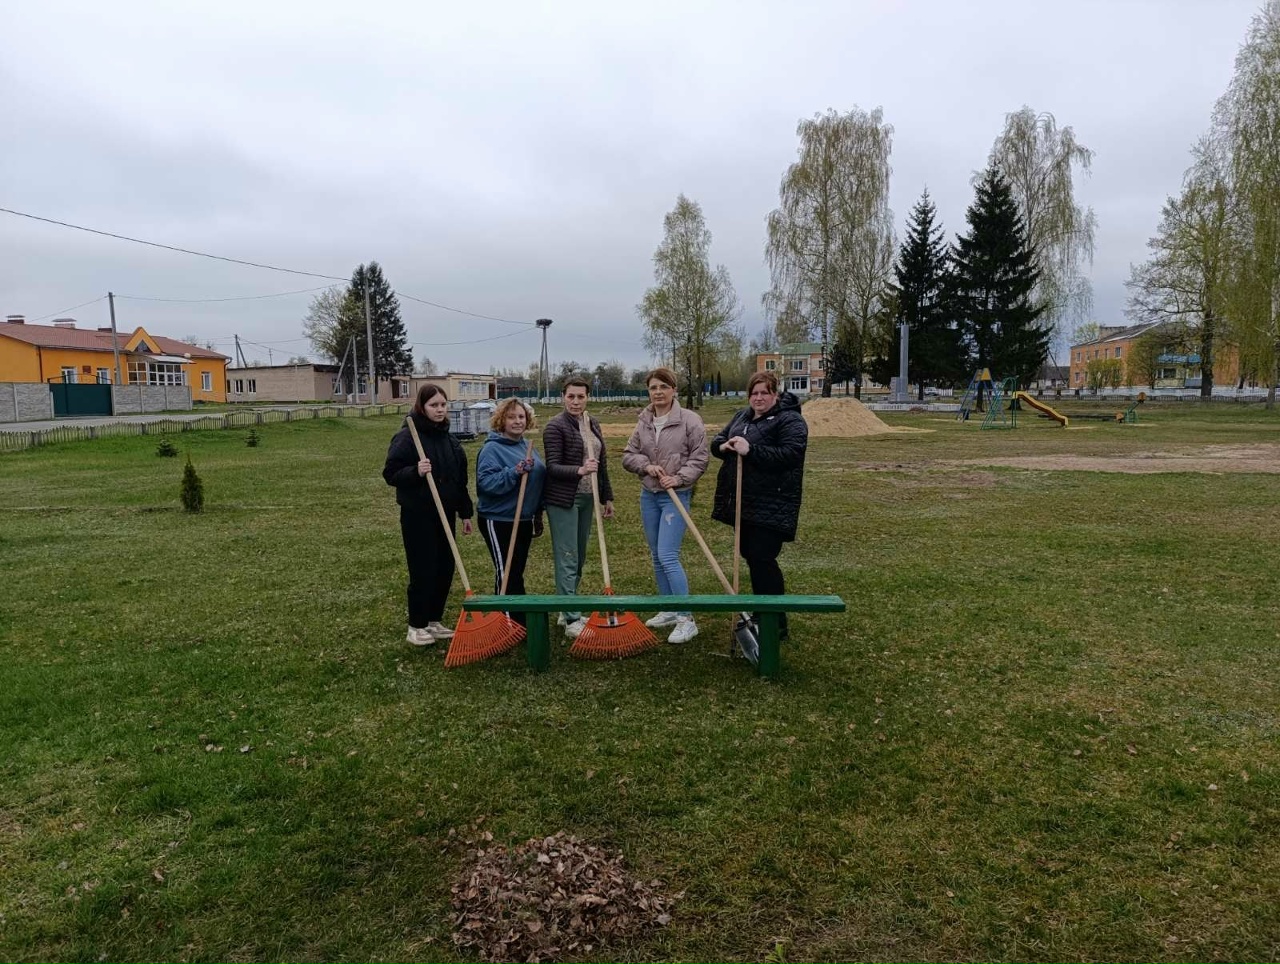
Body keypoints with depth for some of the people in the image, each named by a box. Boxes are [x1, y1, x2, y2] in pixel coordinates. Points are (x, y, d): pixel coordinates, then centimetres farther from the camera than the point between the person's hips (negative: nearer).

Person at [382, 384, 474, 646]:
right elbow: (390, 474, -13)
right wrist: (415, 472, -31)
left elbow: (460, 479, 15)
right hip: (418, 516, -7)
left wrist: (466, 512, 14)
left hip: (446, 514, 7)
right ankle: (417, 626, 12)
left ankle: (435, 620, 24)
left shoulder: (448, 438, 10)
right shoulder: (407, 436, -11)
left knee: (445, 568, 9)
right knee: (423, 571, -3)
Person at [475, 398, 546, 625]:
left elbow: (539, 479, 20)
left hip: (524, 520, 8)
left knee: (516, 572, 15)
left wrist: (538, 514, 20)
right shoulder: (492, 448, -12)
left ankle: (518, 621, 25)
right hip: (498, 521, -8)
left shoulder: (527, 446, 12)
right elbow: (486, 482, -24)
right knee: (506, 572, -5)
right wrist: (514, 472, -33)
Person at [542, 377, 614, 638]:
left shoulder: (593, 424, 11)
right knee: (567, 559, -5)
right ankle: (572, 620, -2)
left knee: (579, 558, 13)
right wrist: (579, 470, -33)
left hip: (586, 498, 7)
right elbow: (552, 467, -16)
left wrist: (607, 497, 16)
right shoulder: (555, 426, -11)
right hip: (563, 499, -7)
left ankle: (568, 609, 25)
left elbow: (601, 463, 16)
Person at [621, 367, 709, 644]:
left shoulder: (689, 419, -9)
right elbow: (628, 455, 7)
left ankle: (686, 619, -5)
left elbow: (700, 458, -9)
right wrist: (647, 465, -12)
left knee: (668, 557, -13)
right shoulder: (643, 422, 5)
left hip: (676, 496, -6)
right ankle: (669, 611, 27)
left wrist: (679, 478, -20)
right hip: (648, 495, 6)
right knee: (657, 557, 13)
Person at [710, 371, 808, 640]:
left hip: (771, 505, -8)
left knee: (762, 558, -10)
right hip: (743, 502, 8)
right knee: (750, 555, 14)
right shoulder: (742, 416, 16)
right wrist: (724, 446, -7)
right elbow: (716, 440, 18)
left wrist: (750, 450, -26)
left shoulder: (790, 420, -9)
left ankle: (776, 623, -1)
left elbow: (790, 454, -22)